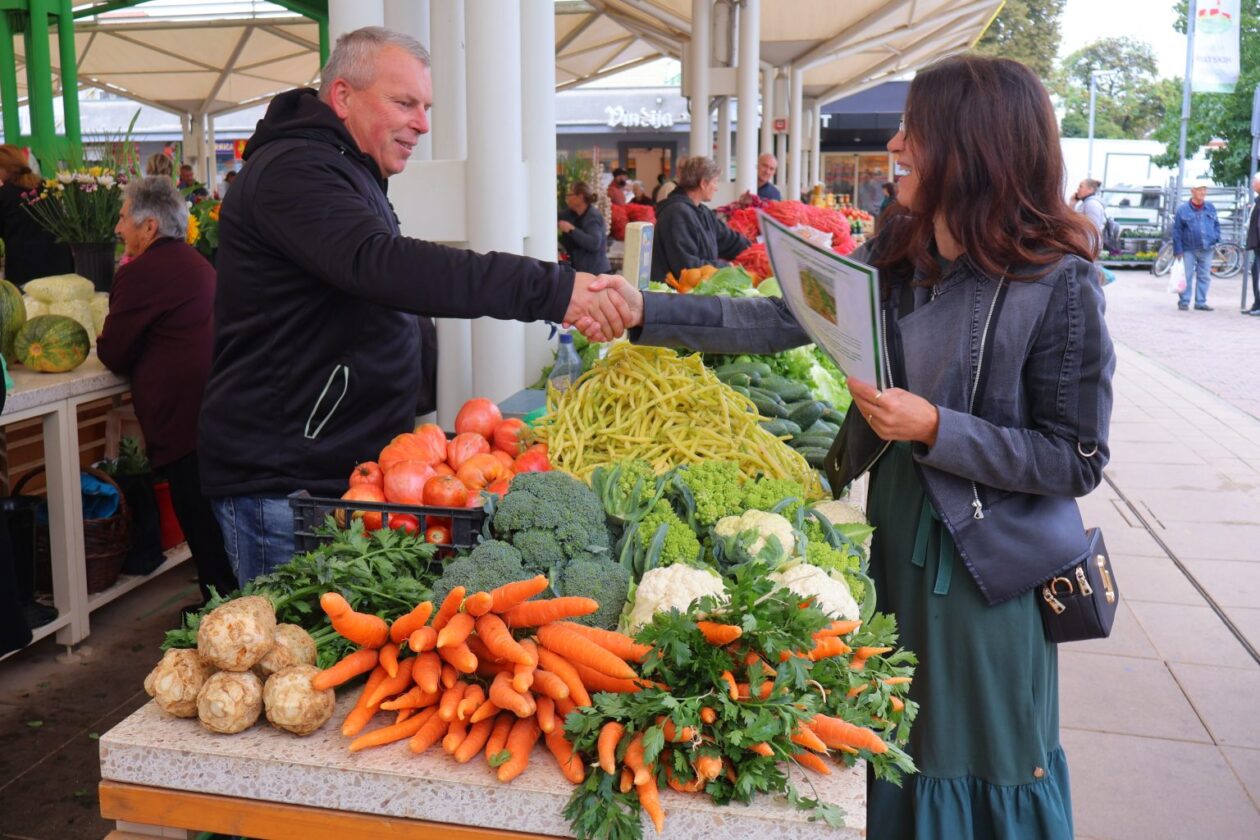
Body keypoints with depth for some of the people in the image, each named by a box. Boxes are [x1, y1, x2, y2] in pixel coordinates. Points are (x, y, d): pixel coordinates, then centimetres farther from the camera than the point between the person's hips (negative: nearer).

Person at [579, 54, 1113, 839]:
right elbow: (783, 322, -1)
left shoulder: (1058, 284, -18)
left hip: (987, 563, -5)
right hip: (894, 530, 6)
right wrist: (648, 311, -6)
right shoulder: (895, 256, 0)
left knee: (976, 759, 12)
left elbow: (1078, 461, -15)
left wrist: (935, 429, -23)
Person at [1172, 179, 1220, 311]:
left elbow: (1216, 224, 17)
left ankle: (1200, 302, 13)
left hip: (1207, 249, 3)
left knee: (1204, 276, 6)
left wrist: (1216, 239, 3)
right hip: (1188, 249, -3)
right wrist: (1178, 250, -7)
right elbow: (1177, 231, -3)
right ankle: (1184, 302, 8)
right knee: (1187, 276, 0)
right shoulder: (1183, 210, -4)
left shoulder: (1211, 208, 7)